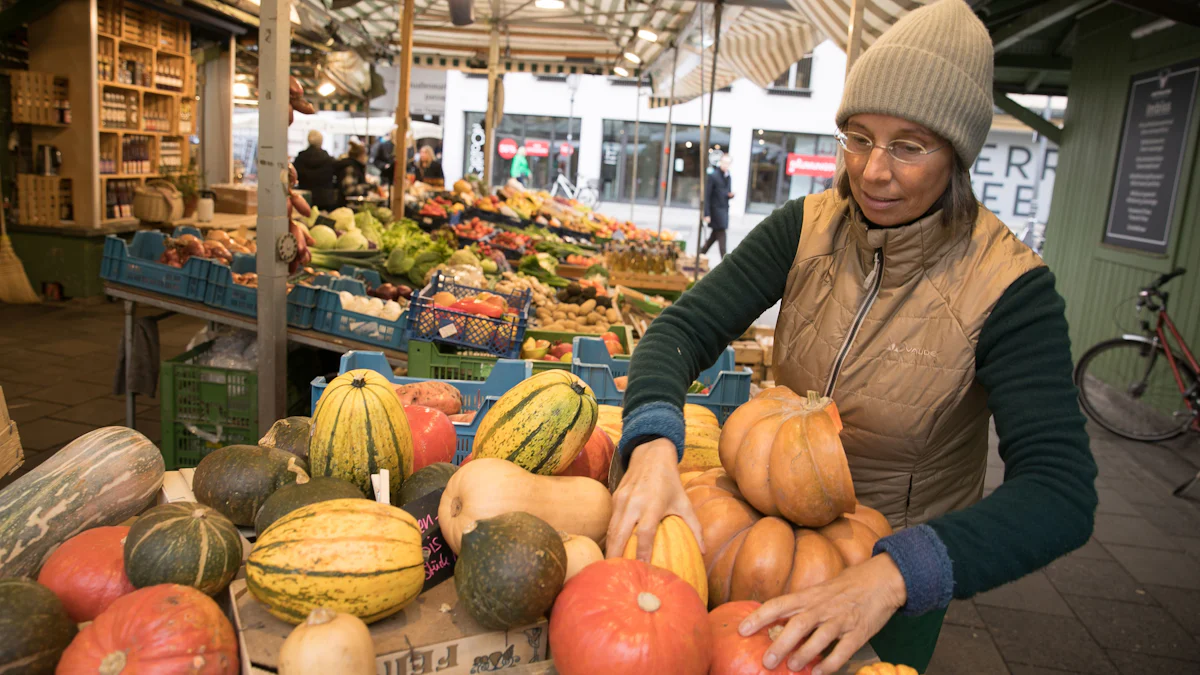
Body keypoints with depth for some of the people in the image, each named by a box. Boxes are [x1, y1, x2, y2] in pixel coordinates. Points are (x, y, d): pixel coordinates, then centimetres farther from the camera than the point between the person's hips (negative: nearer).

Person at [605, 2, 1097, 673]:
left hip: (900, 572, -3)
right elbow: (686, 327, -21)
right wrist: (654, 445, -42)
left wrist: (895, 573, -47)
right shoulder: (806, 228, -14)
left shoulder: (1007, 285, -25)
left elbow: (1060, 491, -31)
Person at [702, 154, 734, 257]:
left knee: (715, 235, 12)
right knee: (721, 235, -7)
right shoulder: (713, 176, -10)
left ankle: (701, 253, 24)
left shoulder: (728, 177, 12)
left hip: (724, 210, 7)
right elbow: (707, 196, -12)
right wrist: (707, 214, -16)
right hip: (716, 209, -7)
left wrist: (731, 195, -4)